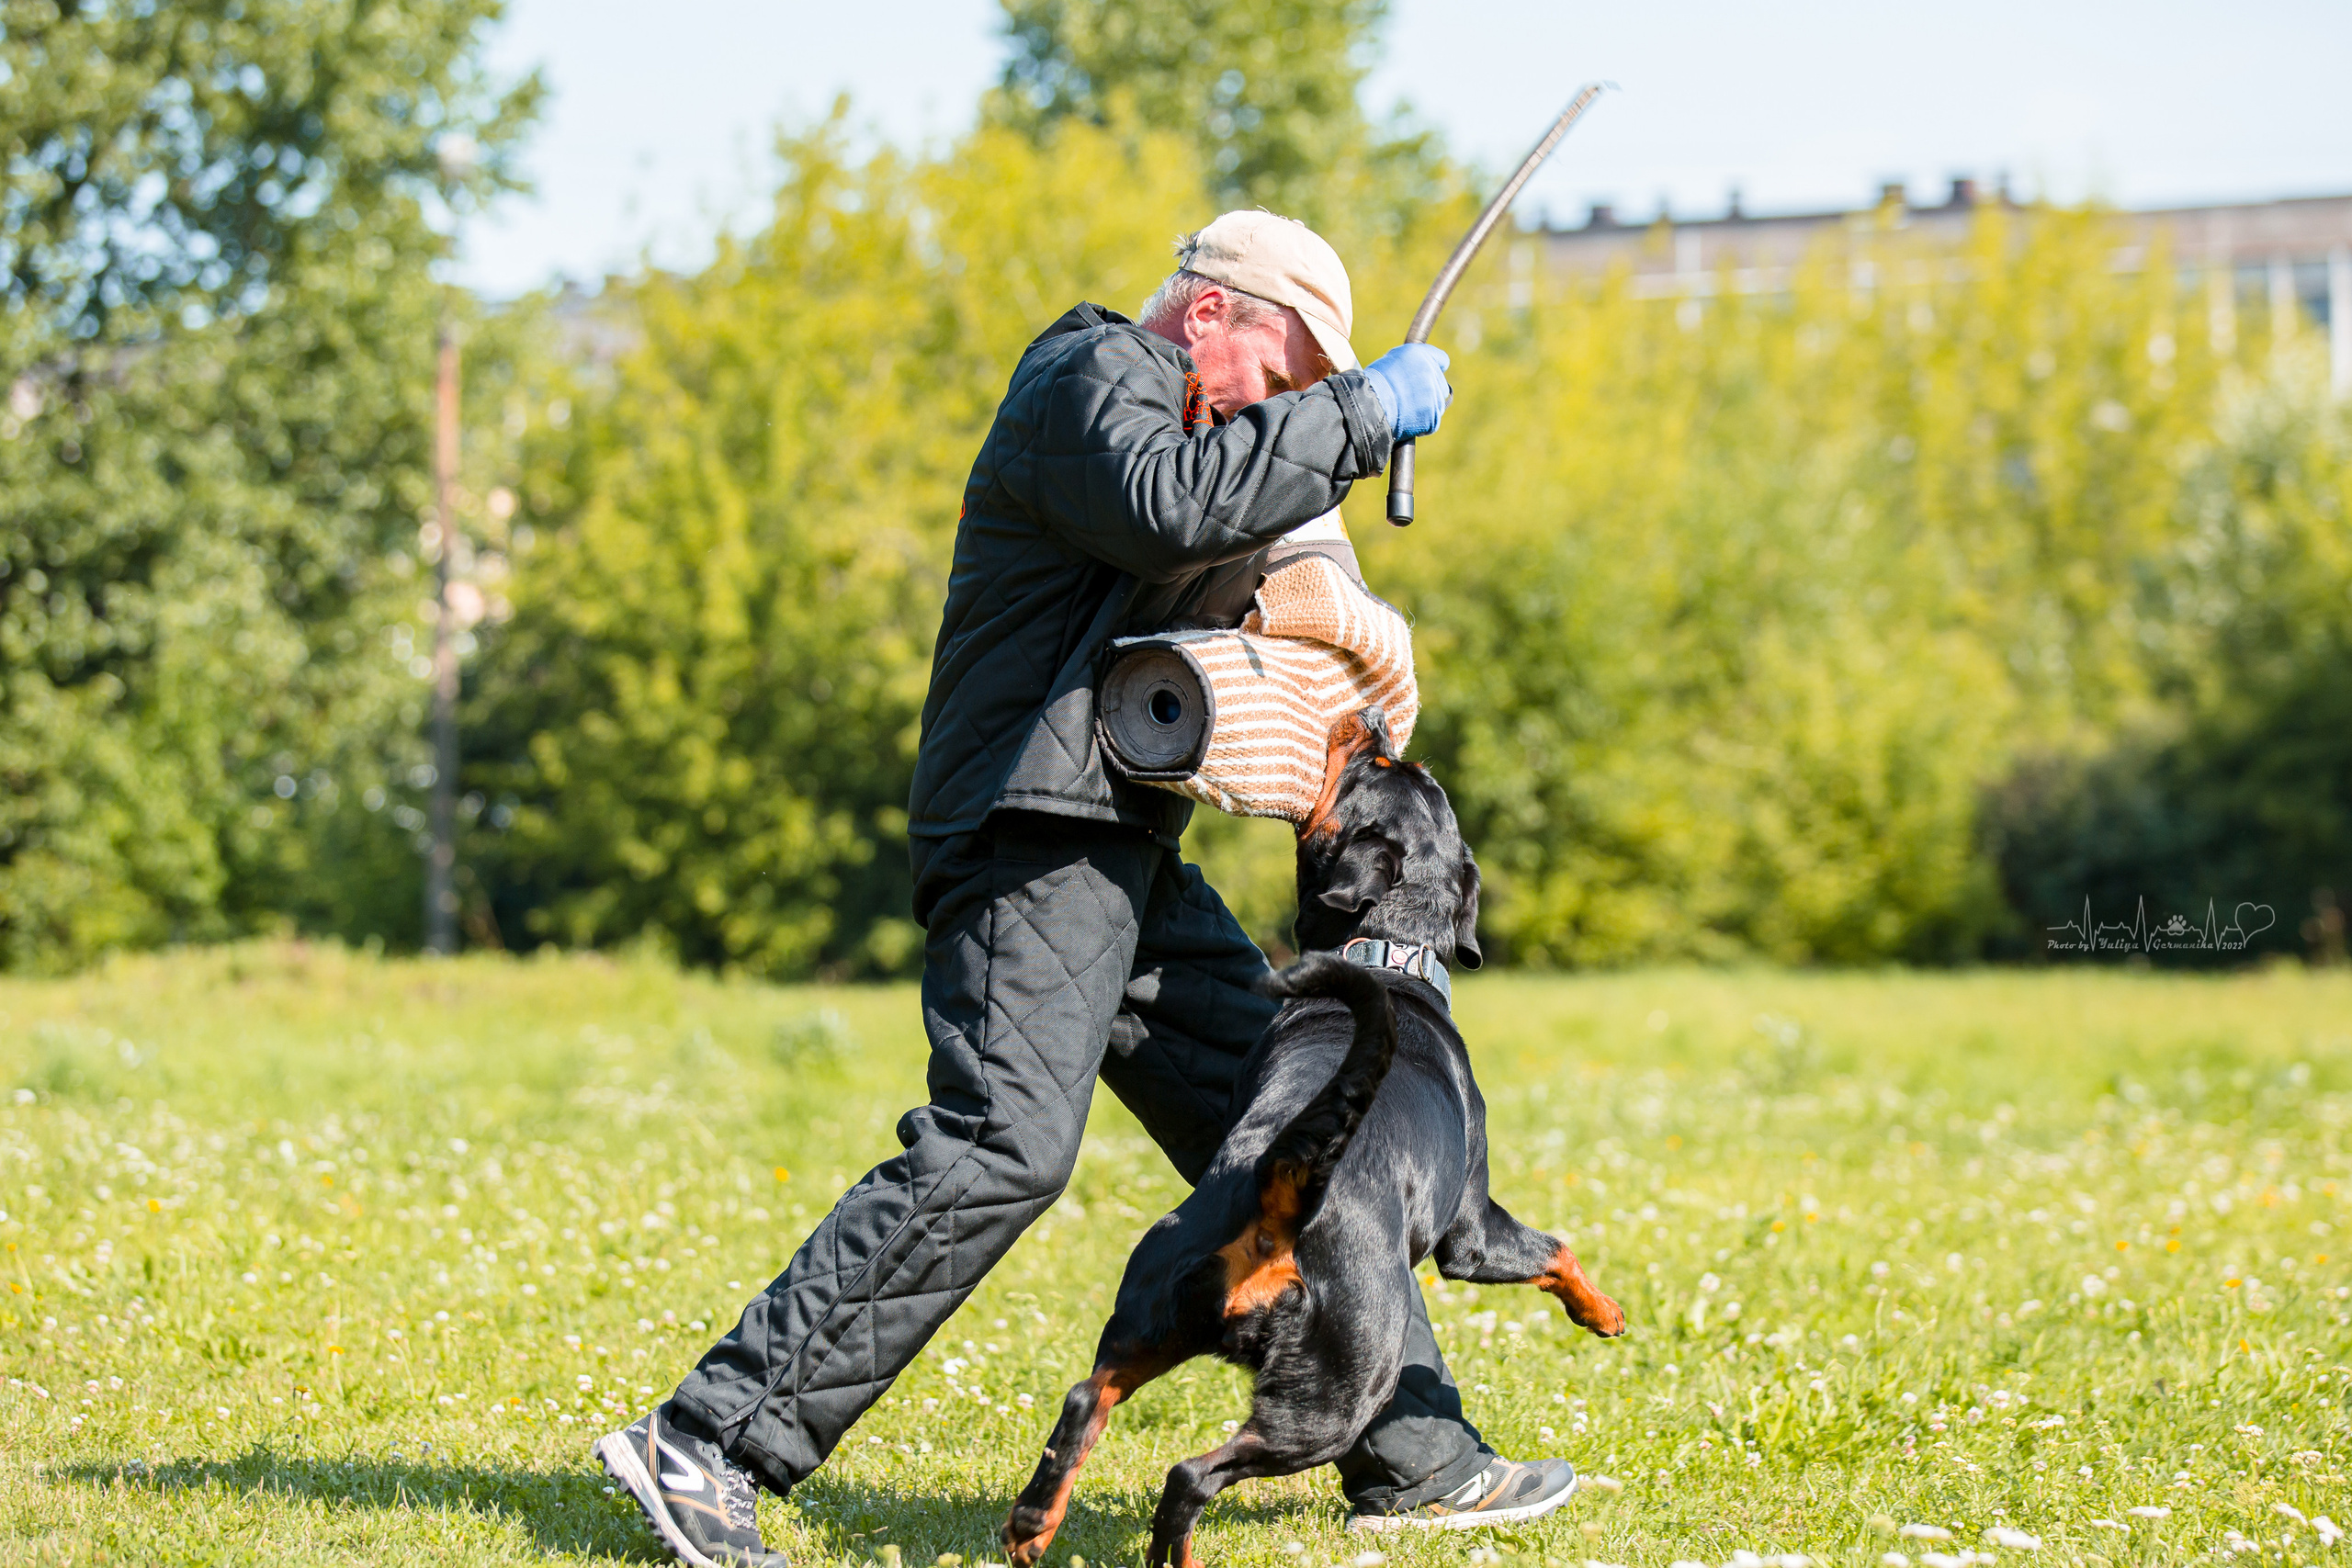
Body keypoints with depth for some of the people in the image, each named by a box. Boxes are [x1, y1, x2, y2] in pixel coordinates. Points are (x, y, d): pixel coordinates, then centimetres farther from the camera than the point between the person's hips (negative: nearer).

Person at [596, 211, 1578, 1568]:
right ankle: (709, 1443, -21)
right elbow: (1166, 505, -26)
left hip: (1129, 860, 11)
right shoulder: (1093, 377, -6)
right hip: (1037, 841, -11)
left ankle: (1412, 1454, 17)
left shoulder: (1188, 421, 26)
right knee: (1001, 1147, -22)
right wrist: (1359, 413, -20)